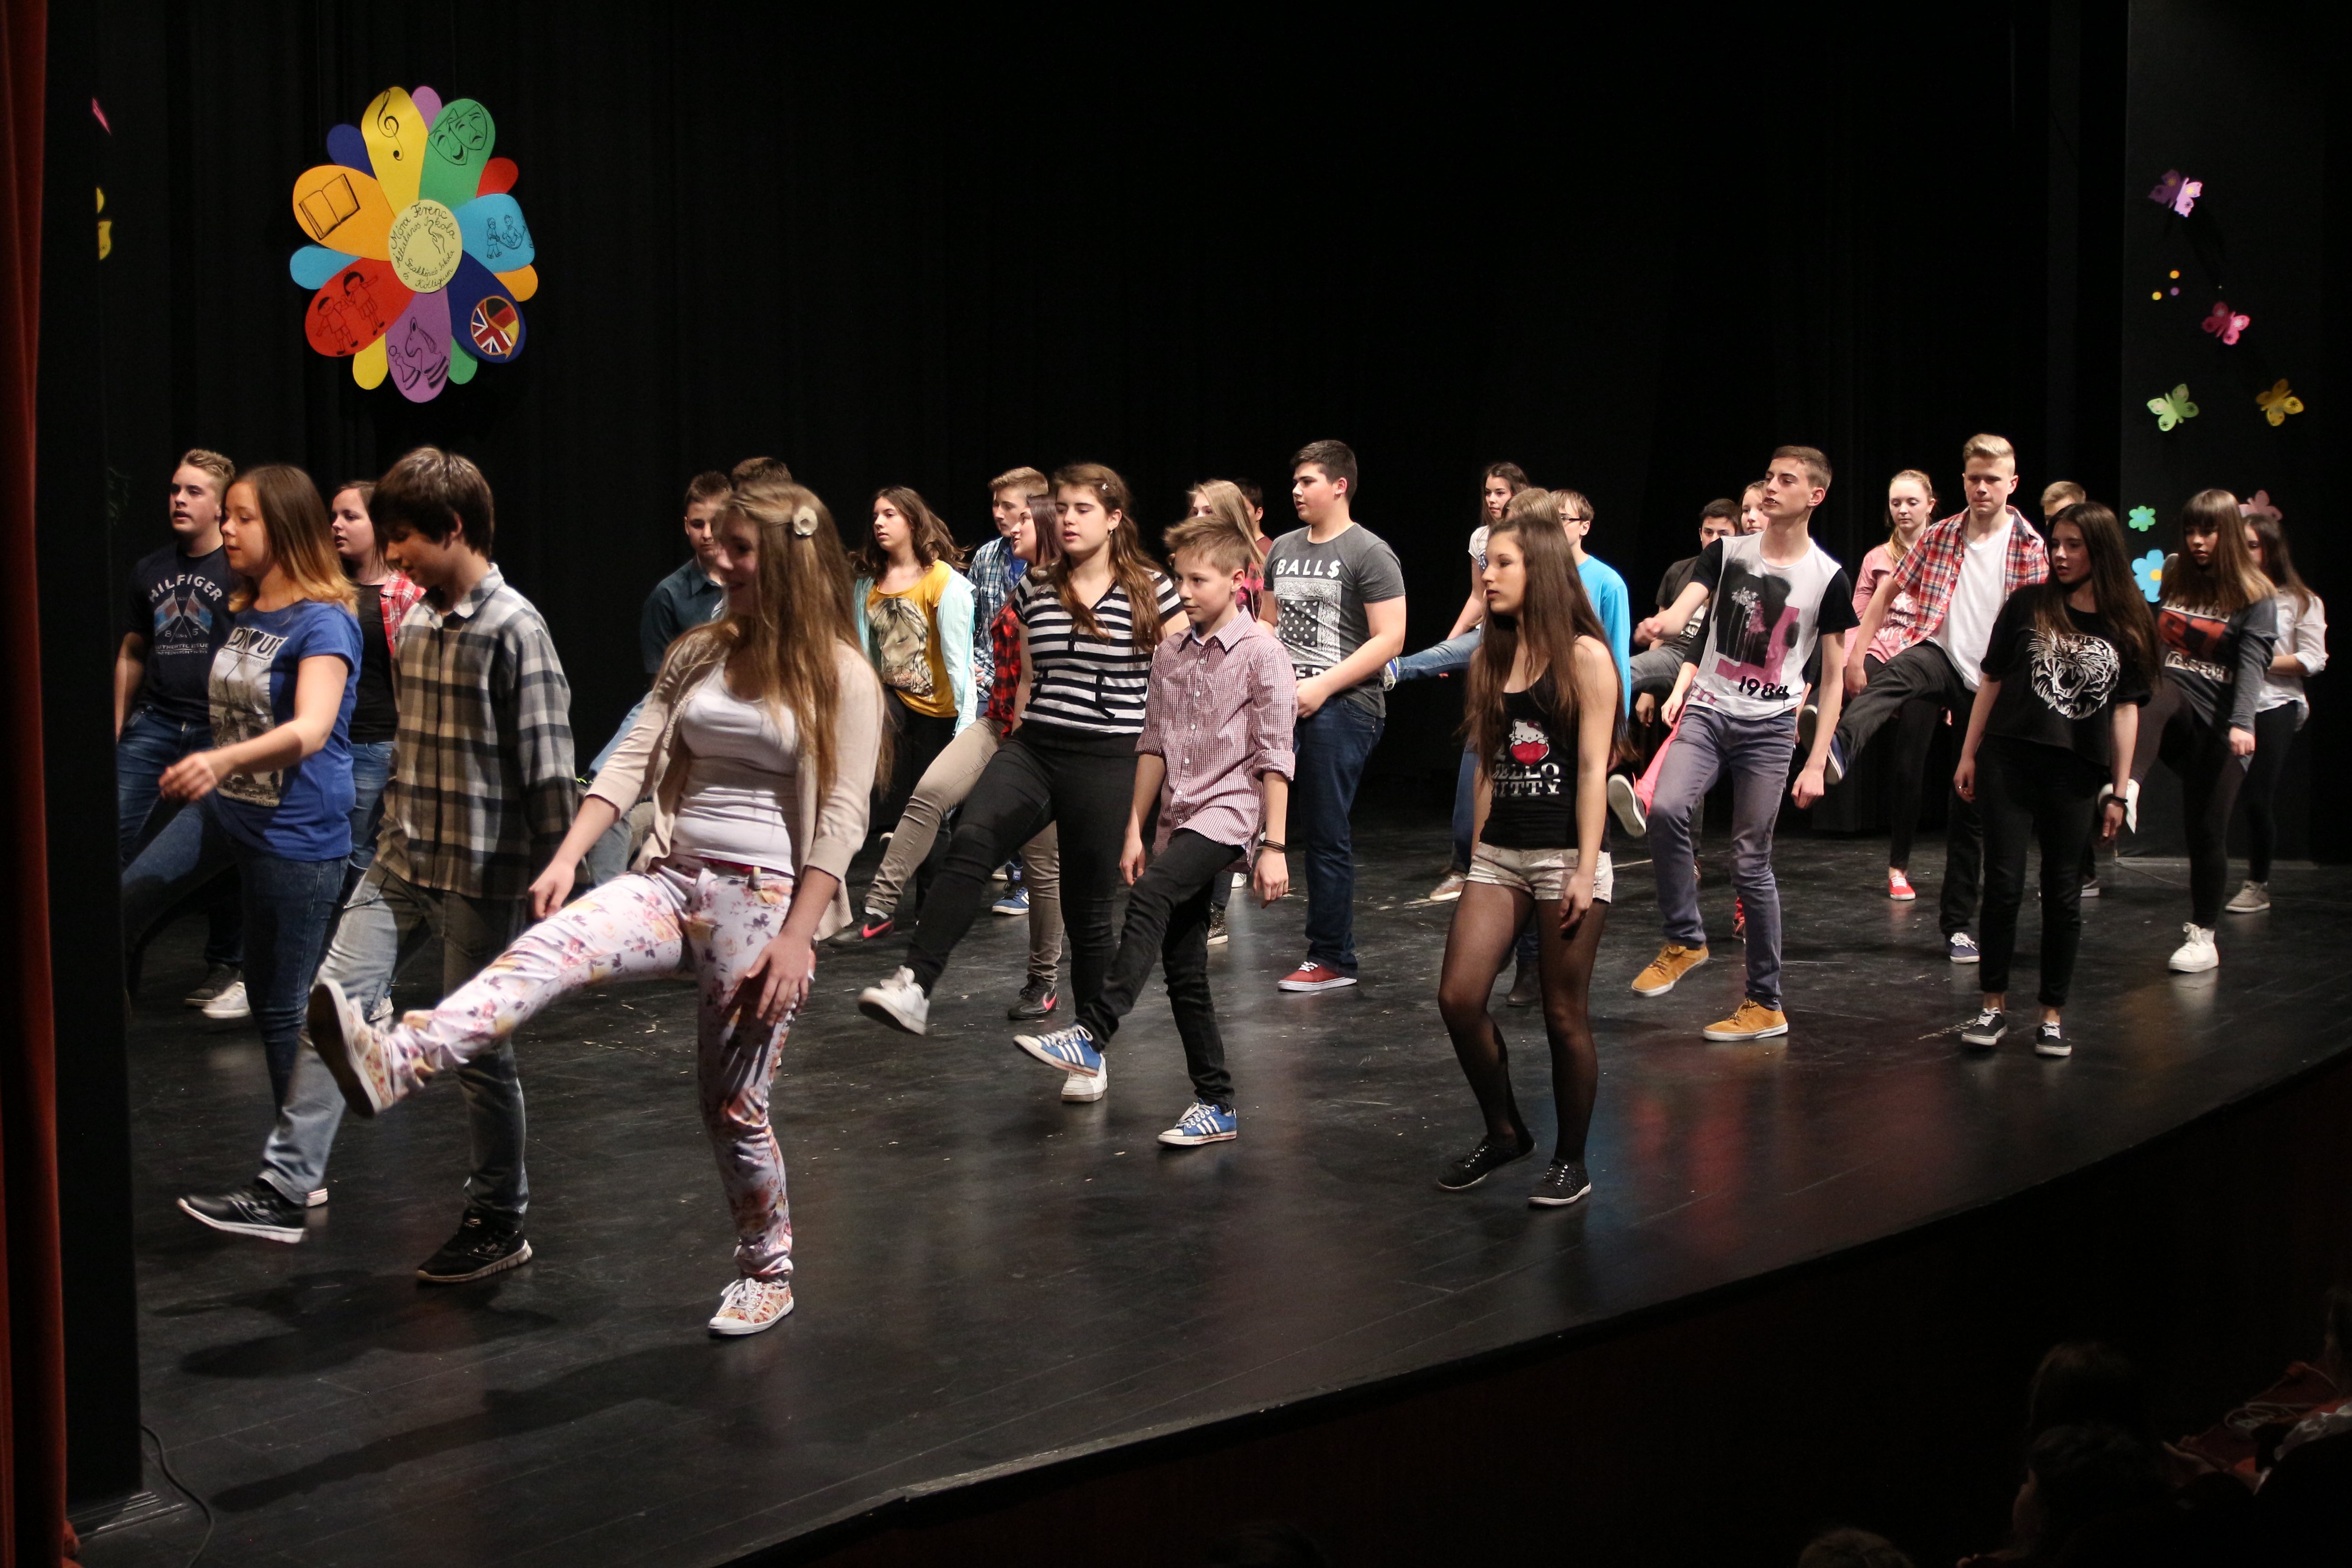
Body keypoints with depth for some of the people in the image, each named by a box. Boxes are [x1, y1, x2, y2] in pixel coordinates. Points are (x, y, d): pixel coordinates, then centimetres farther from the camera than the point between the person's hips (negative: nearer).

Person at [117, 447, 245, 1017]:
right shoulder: (150, 570, 14)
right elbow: (132, 653, 21)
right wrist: (116, 726, 17)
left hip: (217, 729, -4)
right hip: (154, 722, 4)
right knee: (114, 831, -8)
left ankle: (226, 970, 15)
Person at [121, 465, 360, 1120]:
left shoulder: (323, 623, -17)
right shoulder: (242, 612, 9)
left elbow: (311, 731, -33)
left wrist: (221, 761, -49)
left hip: (296, 833, -8)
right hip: (225, 808, 8)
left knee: (279, 1006, 0)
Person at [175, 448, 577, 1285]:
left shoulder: (512, 630, -16)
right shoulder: (416, 623, 9)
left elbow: (547, 768, -16)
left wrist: (549, 883, -15)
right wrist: (396, 831, 19)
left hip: (479, 872, -7)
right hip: (401, 862, 8)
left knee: (478, 1047, 3)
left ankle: (499, 1223, 18)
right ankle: (284, 1191, 7)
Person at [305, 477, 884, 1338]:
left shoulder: (841, 677, -3)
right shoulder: (698, 655, 13)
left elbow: (841, 819, -9)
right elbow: (632, 761, 7)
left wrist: (798, 935, -16)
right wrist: (568, 856, -7)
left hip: (764, 898, -4)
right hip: (673, 879, 5)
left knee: (733, 1103, 2)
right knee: (549, 947, -24)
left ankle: (767, 1273, 24)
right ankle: (390, 1063, -44)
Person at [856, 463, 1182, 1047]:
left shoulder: (1151, 592, -1)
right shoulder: (1035, 590, 9)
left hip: (1109, 762, -2)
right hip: (1033, 750, 2)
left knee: (1090, 912, 5)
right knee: (970, 844, -27)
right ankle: (912, 987, -39)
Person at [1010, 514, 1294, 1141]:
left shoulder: (1261, 653, -6)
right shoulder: (1170, 653, 12)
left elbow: (1274, 756, -8)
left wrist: (1273, 846, -12)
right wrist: (1134, 830, 11)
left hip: (1229, 812, -7)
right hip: (1177, 816, 7)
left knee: (1151, 896, -31)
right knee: (1184, 968, 5)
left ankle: (1090, 1035, -33)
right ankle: (1215, 1105, 13)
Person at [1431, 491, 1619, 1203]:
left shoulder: (1584, 658, -6)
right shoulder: (1492, 658, 12)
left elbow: (1593, 769, -10)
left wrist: (1585, 870, -15)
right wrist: (1479, 850, 12)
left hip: (1565, 851, -6)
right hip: (1500, 852, 6)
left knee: (1565, 1016, 1)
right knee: (1459, 998, -5)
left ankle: (1570, 1160, 16)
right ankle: (1505, 1132, 15)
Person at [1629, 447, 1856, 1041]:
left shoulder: (1829, 579, 1)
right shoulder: (1727, 553, 6)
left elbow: (1834, 677, 4)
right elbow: (1680, 614, -8)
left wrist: (1815, 764, -2)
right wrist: (1660, 624, -34)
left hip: (1769, 728, -2)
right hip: (1707, 712, 2)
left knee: (1751, 864, -1)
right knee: (1666, 809, -24)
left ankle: (1767, 1004, 11)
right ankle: (1684, 941, -4)